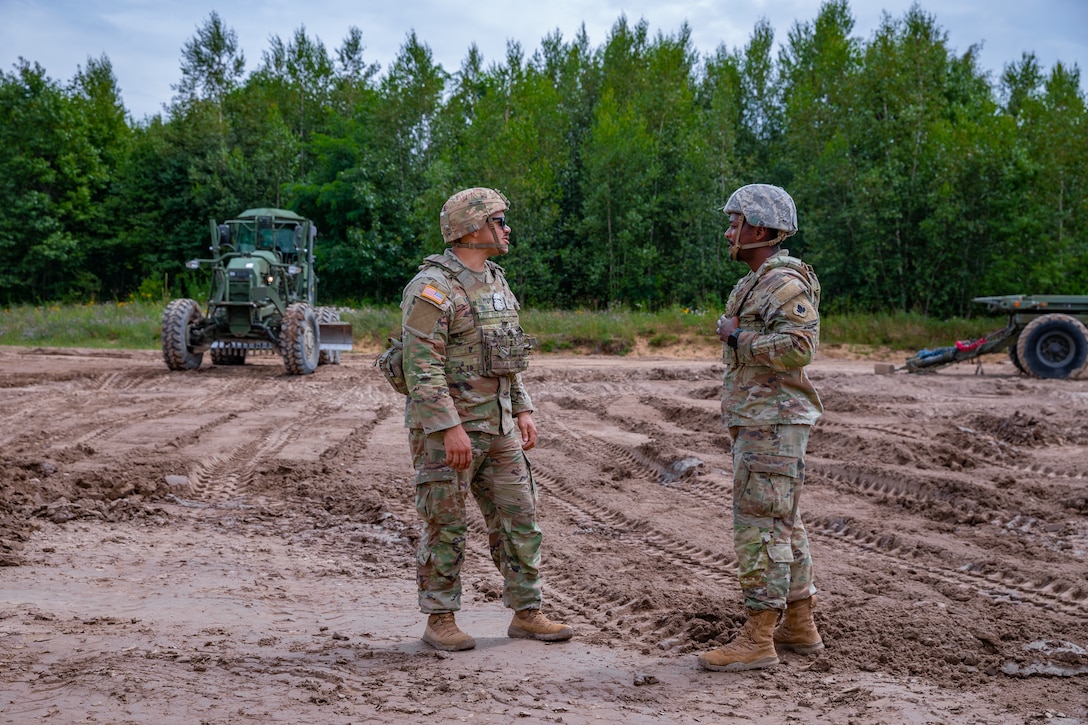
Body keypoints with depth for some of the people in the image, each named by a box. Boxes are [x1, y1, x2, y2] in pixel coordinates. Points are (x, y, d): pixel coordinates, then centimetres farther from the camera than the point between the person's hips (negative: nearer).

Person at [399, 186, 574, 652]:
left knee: (518, 518, 8)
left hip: (497, 427, 8)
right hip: (445, 427, -8)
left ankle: (526, 615, 17)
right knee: (446, 527, 1)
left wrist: (523, 411, 14)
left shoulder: (495, 283, 13)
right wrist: (451, 429, -24)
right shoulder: (432, 288, -15)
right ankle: (440, 622, 12)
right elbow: (422, 367, -21)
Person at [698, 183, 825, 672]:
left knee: (761, 524, -9)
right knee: (781, 523, 14)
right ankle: (799, 626, 23)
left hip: (773, 424, -11)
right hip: (759, 423, 11)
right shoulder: (759, 283, 18)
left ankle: (757, 640, -6)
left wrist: (737, 337, -17)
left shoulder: (784, 283, -15)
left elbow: (799, 347, -27)